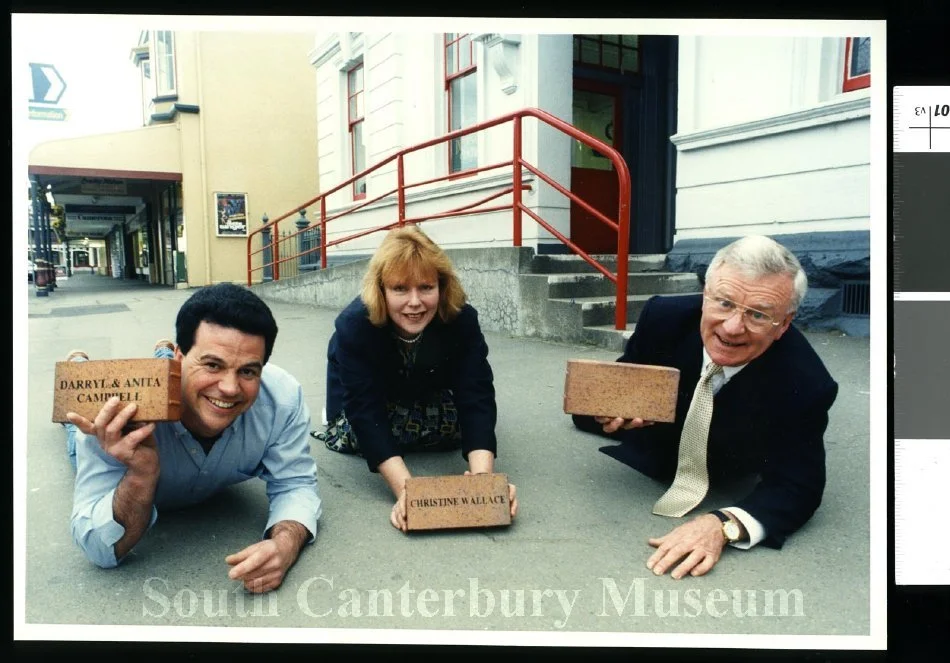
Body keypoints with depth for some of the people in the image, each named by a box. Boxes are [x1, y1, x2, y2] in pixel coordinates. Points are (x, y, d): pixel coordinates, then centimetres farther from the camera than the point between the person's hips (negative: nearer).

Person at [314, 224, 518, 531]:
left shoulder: (462, 319, -35)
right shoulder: (354, 325, -40)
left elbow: (476, 398, -39)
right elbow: (367, 413, -43)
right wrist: (405, 490, -56)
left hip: (427, 388, 2)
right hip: (365, 388, -1)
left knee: (457, 428, -16)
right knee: (364, 431, -23)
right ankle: (338, 423, 11)